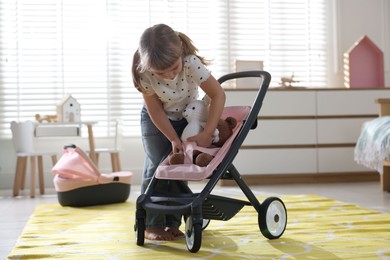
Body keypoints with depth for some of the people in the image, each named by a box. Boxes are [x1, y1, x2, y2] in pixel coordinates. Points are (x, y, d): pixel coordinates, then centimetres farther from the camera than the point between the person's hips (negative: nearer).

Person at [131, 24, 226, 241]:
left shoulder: (191, 63, -35)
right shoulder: (144, 73, -31)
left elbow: (218, 95, -28)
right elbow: (155, 110, -19)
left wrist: (207, 134, -31)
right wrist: (174, 139, -20)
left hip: (188, 117, 1)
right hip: (157, 119, 0)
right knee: (157, 169, -7)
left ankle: (173, 222, 9)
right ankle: (152, 225, 3)